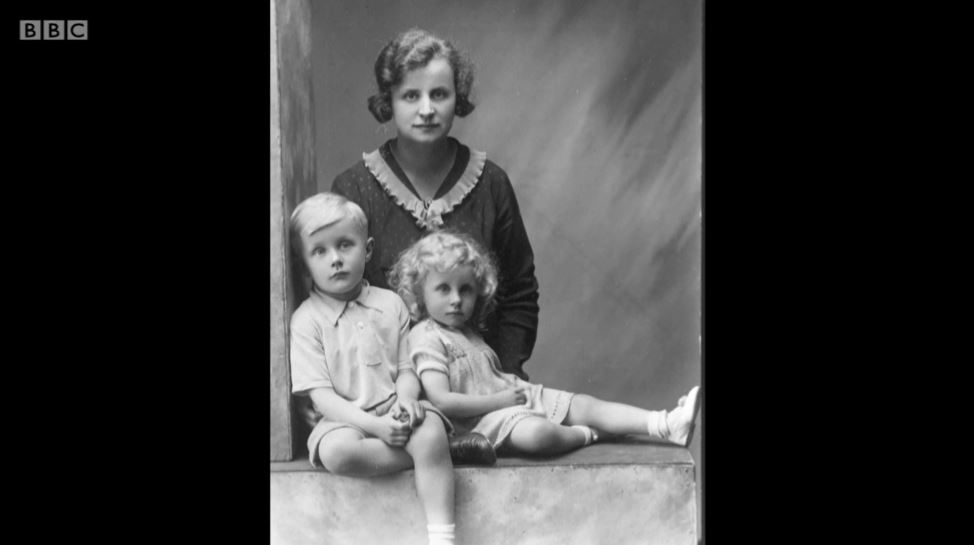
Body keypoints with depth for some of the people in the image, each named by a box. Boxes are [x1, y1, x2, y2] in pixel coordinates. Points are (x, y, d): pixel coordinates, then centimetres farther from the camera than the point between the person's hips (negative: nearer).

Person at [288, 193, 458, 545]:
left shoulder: (390, 304, 10)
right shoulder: (306, 321, -1)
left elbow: (407, 368, 10)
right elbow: (321, 395, -8)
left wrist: (406, 398, -15)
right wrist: (375, 426, -20)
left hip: (395, 411, 2)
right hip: (343, 419, -2)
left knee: (431, 430, -31)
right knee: (336, 451, -36)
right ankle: (436, 451, -21)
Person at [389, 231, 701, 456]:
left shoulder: (468, 333, 20)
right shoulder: (427, 337, -11)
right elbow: (442, 401, -21)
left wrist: (510, 381, 8)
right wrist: (499, 399, -17)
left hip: (513, 398, 9)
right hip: (484, 420, -9)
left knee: (586, 404, -3)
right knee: (538, 433, -37)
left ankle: (667, 425, -10)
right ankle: (582, 435, -6)